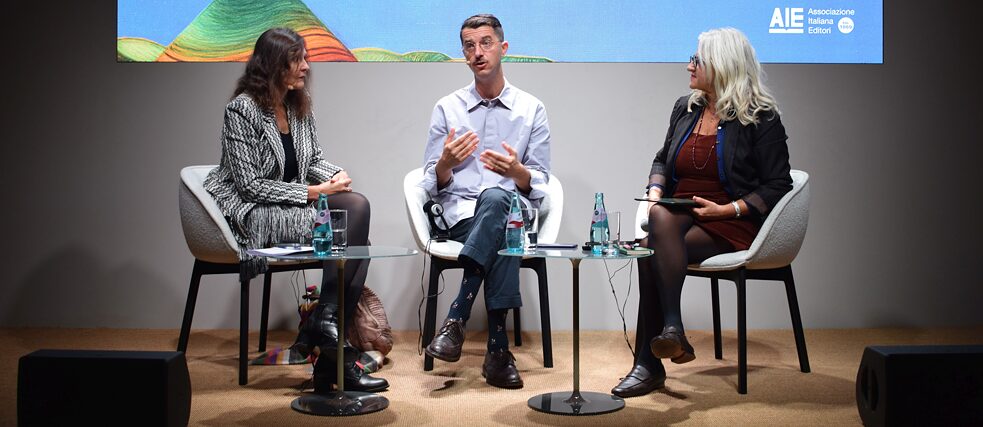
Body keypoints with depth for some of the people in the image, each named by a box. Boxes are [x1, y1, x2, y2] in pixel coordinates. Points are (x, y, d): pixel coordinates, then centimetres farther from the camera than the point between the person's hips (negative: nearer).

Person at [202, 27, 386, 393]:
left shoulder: (299, 106, 11)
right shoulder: (243, 110, -11)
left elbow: (313, 160, 19)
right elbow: (250, 185, -15)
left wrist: (337, 176, -5)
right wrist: (313, 192, -18)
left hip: (292, 206, 7)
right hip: (252, 214, -7)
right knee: (347, 229, -26)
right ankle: (324, 323, -10)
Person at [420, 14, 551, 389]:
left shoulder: (532, 109, 11)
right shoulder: (447, 108, 13)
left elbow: (538, 185, 7)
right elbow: (433, 184, 10)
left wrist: (517, 171, -16)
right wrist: (445, 164, -14)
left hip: (513, 209, 0)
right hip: (461, 211, 0)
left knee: (494, 198, -39)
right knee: (501, 236, -38)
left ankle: (456, 320, -38)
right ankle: (498, 351, -37)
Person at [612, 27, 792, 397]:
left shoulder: (760, 118, -2)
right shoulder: (685, 108, 16)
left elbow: (778, 186, -4)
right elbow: (662, 161, 26)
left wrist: (727, 209, -15)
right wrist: (654, 193, 4)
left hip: (731, 226, -5)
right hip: (681, 215, 5)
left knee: (652, 252, -30)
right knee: (660, 218, -33)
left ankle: (648, 364, -27)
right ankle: (671, 334, -34)